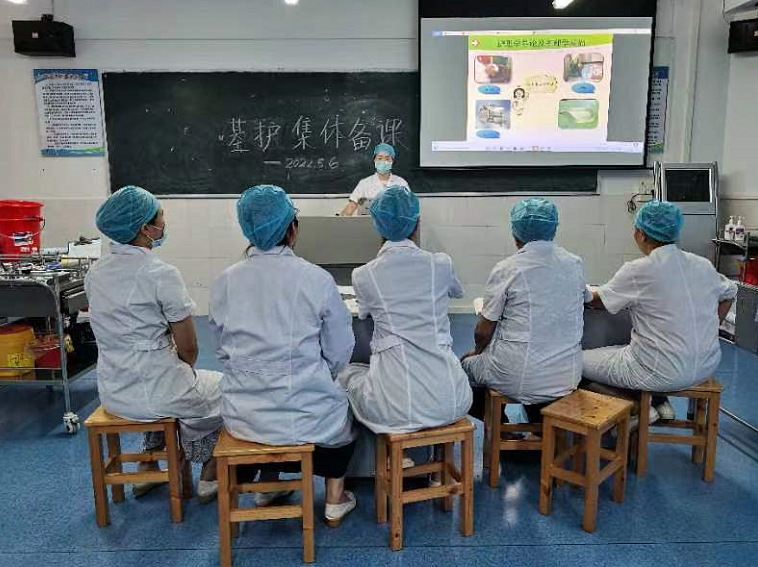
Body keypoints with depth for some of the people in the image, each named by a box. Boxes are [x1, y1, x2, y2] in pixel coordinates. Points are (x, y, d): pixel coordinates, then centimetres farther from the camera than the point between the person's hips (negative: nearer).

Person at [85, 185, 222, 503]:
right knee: (221, 387, 21)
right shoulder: (161, 275, -21)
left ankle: (147, 467, 36)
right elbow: (188, 348, -15)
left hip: (112, 392, 7)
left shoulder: (95, 273, 1)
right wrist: (185, 368, 8)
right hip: (153, 393, -7)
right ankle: (209, 476, 29)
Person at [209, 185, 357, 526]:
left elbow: (222, 349, 6)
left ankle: (268, 487, 42)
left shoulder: (224, 283, -5)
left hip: (242, 417, 3)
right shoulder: (316, 279, -14)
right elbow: (339, 353, -7)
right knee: (339, 407, 31)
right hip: (304, 416, -3)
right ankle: (334, 500, 33)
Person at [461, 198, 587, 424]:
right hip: (568, 376, 5)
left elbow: (483, 331, -7)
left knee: (468, 364, 21)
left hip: (519, 379, -5)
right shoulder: (576, 265, 0)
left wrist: (477, 351, 14)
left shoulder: (506, 269, -13)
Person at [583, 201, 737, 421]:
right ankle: (660, 403, 21)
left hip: (664, 374, -8)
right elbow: (728, 294, 20)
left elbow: (598, 301, -4)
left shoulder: (638, 271, -17)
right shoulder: (703, 264, 2)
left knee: (582, 361, 6)